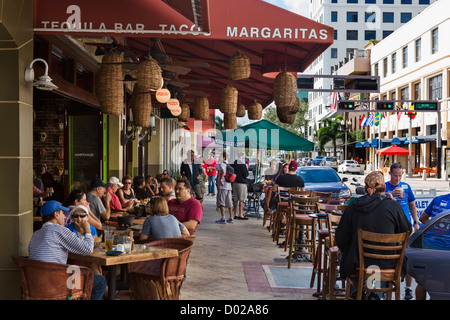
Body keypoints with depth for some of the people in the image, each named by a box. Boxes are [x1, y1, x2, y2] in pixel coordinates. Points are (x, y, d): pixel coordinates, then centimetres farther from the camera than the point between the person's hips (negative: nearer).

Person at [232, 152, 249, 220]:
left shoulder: (232, 164, 6)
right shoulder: (242, 164, -15)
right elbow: (246, 174, -13)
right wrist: (247, 170, 5)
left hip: (234, 183, 7)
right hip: (241, 183, -7)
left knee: (235, 199, 11)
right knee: (241, 199, -1)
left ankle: (236, 214, 16)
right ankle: (240, 215, -1)